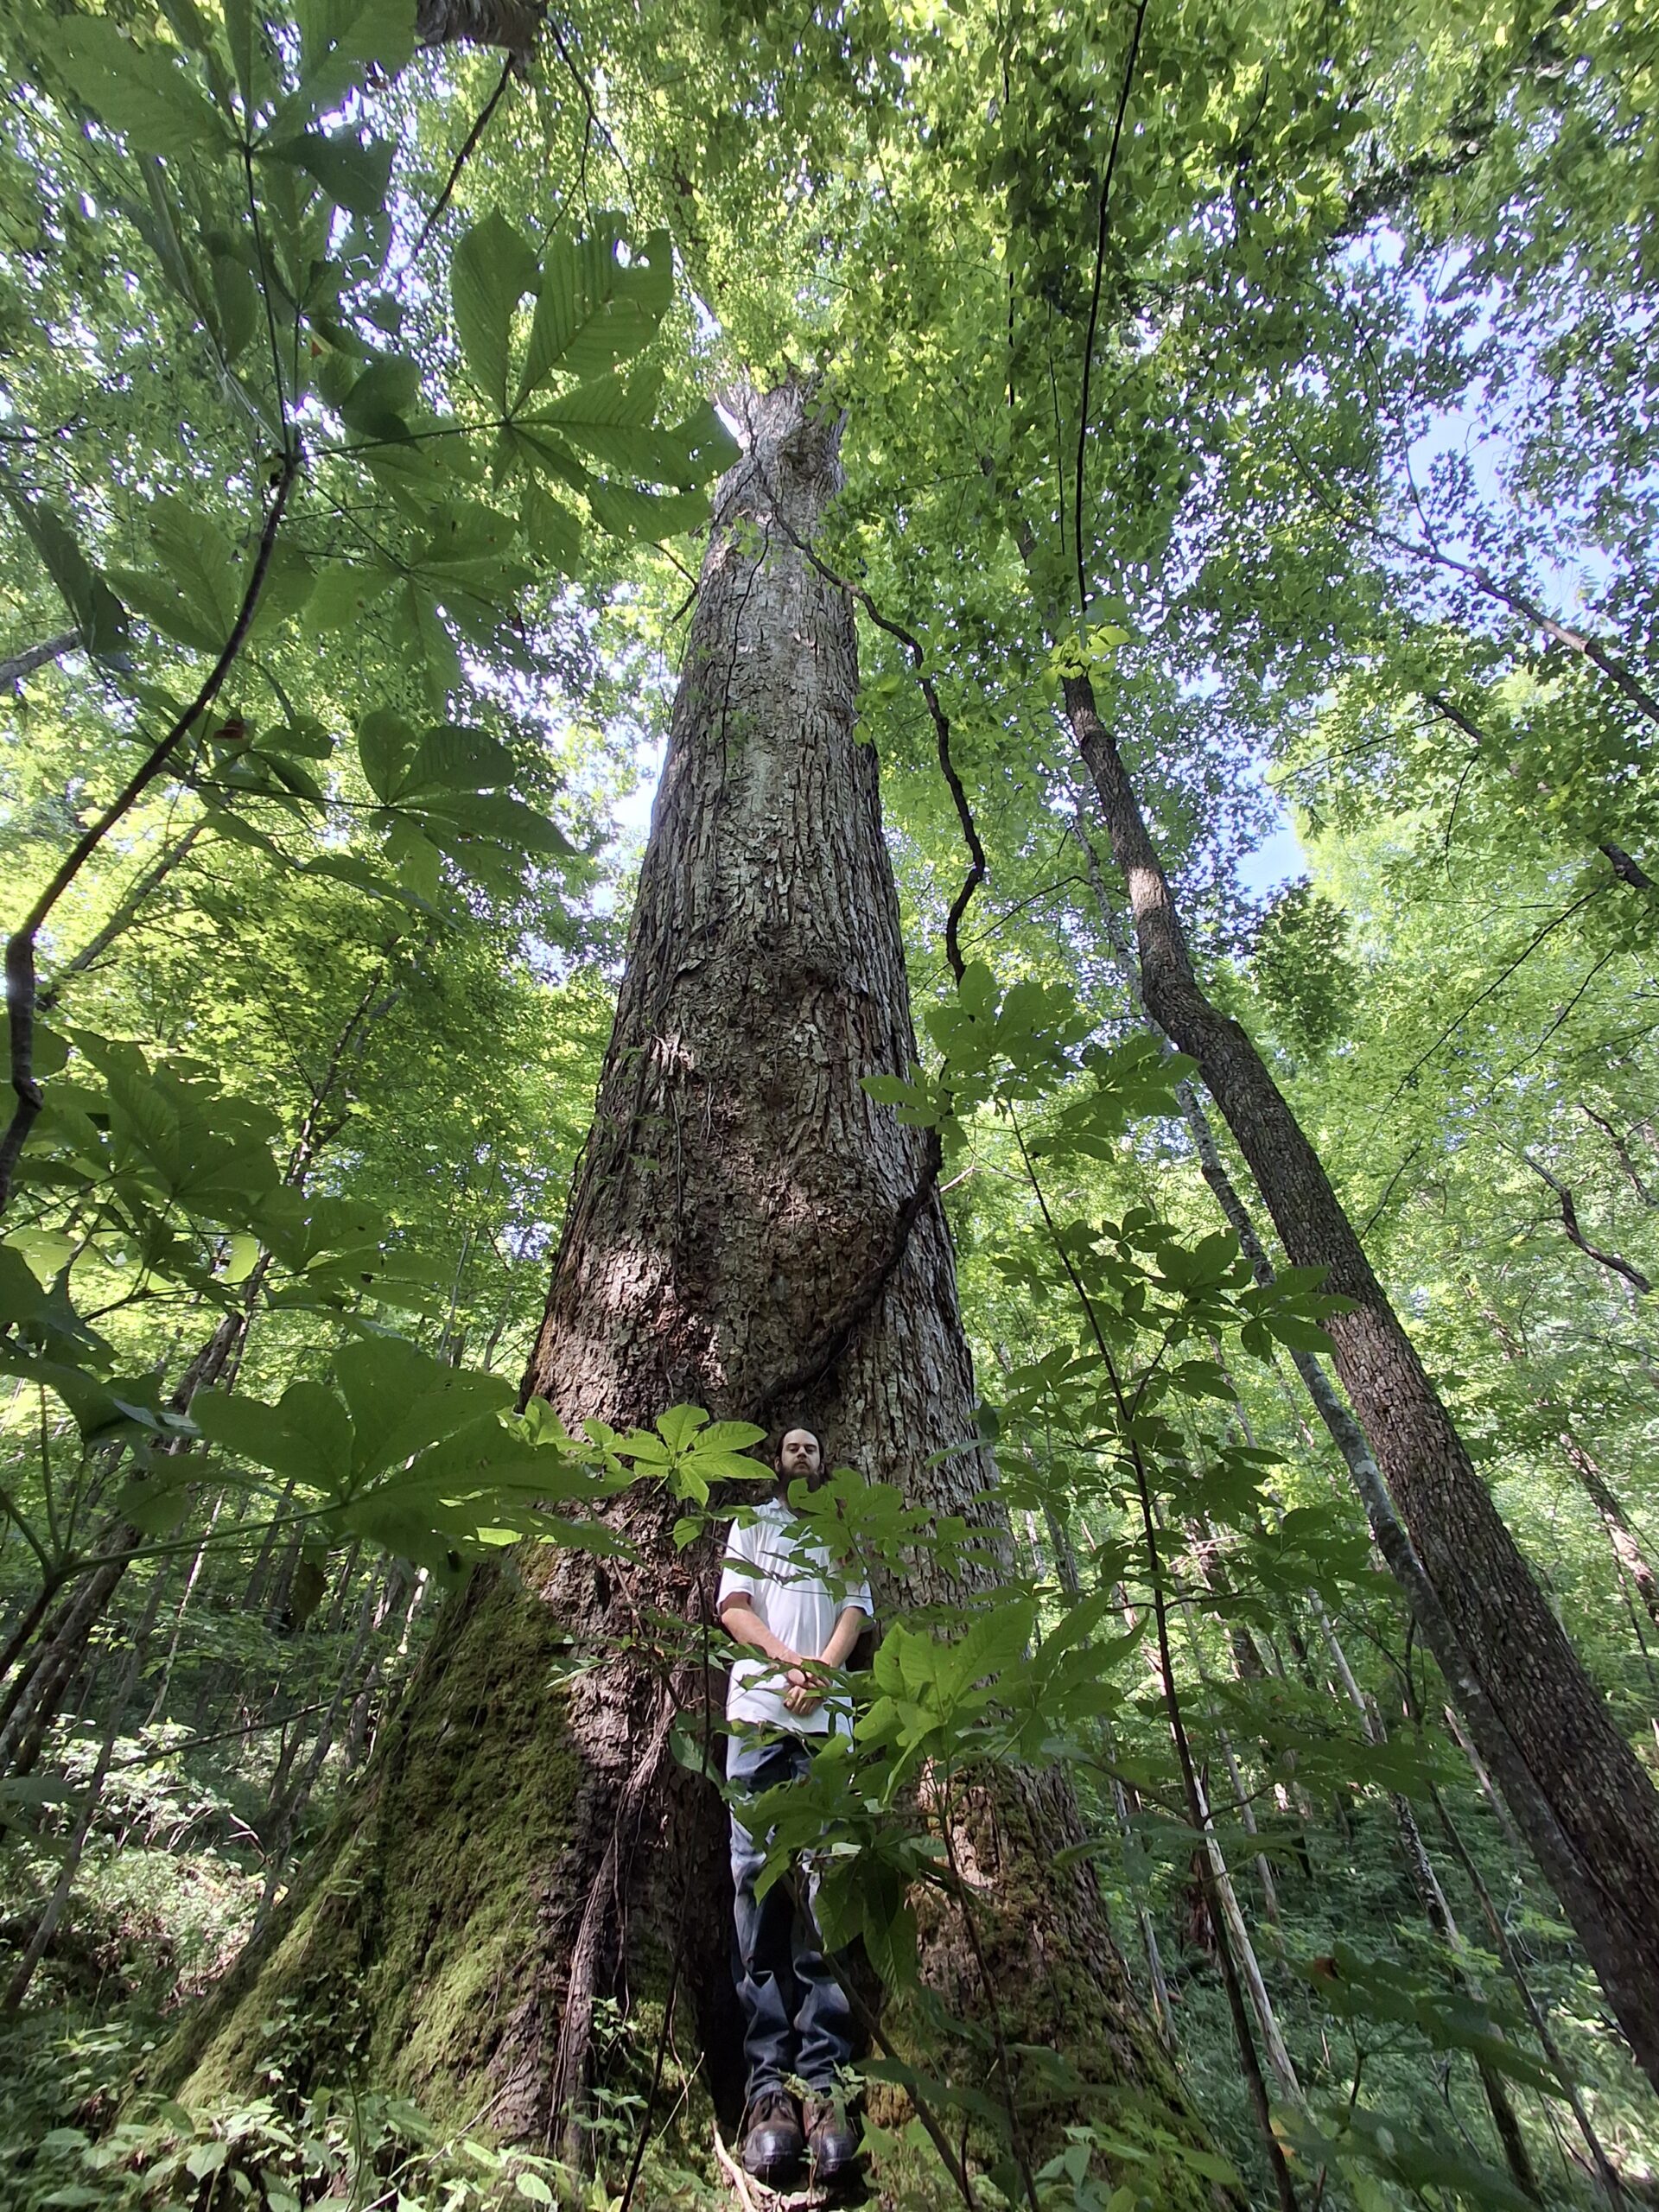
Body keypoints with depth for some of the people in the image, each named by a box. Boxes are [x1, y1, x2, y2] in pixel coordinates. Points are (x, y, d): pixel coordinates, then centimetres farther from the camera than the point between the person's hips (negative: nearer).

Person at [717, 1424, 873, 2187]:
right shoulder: (752, 1522, 19)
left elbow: (856, 1609, 9)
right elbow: (732, 1604, 7)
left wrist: (821, 1672, -9)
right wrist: (788, 1659, -8)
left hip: (828, 1716, 1)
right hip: (757, 1708, 0)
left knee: (827, 1880, -7)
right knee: (758, 1876, -7)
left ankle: (822, 2078, -7)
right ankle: (768, 2080, -5)